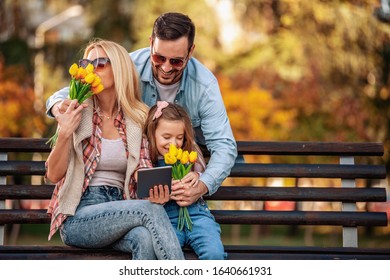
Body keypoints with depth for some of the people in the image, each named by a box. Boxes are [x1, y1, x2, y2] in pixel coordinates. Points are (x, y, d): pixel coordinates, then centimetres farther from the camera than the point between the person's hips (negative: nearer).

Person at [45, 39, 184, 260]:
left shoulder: (139, 119, 9)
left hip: (119, 212, 2)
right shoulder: (76, 115, 4)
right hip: (77, 219, -2)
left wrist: (156, 191, -11)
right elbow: (53, 175, 3)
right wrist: (65, 134, -13)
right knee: (150, 210, -30)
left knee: (145, 238, -35)